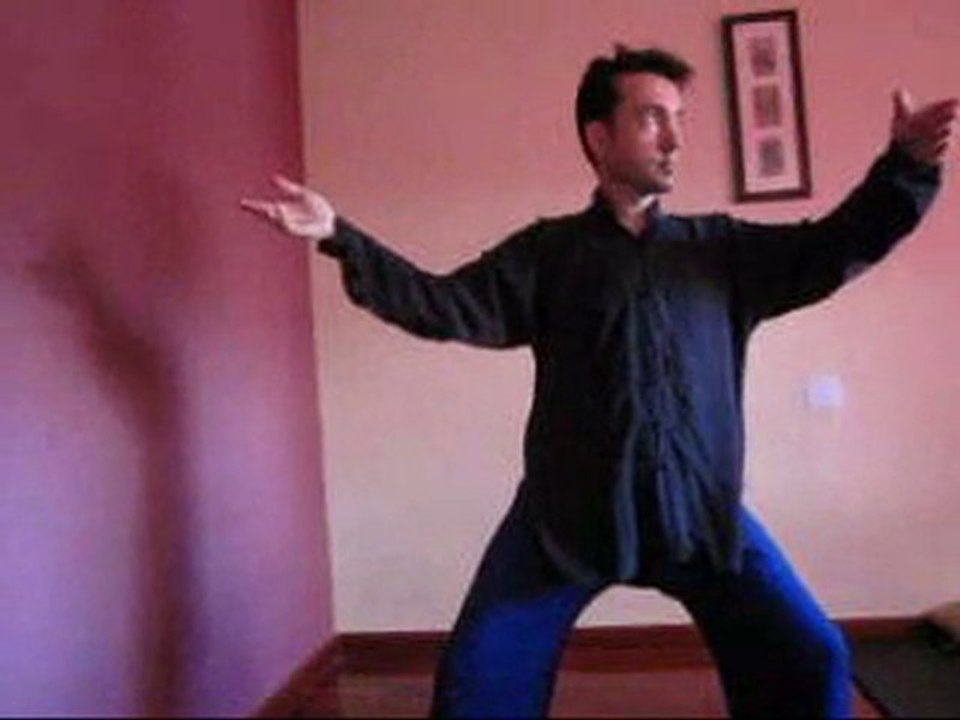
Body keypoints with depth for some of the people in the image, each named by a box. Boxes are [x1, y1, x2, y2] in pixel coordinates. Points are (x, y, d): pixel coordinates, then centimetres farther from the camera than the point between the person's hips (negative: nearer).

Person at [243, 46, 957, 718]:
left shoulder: (720, 247, 10)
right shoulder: (546, 251, 4)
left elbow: (831, 250, 4)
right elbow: (446, 305, -3)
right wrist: (341, 238, -14)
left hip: (702, 508, 2)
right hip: (570, 508, -1)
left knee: (811, 659, 1)